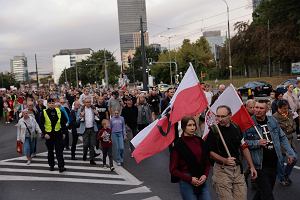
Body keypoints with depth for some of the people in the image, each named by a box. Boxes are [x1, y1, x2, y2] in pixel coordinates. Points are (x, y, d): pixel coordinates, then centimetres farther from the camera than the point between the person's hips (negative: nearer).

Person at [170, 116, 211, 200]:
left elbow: (207, 163, 14)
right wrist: (190, 179, -13)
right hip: (187, 183, -4)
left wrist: (205, 175, -4)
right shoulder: (178, 144, -7)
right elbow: (173, 169, -6)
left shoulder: (200, 141, 6)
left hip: (202, 181, 4)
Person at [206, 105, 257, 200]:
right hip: (222, 170, -4)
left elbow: (244, 147, 12)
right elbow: (210, 152, -9)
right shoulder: (213, 131, -9)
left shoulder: (236, 128, 5)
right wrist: (225, 160, -23)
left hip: (238, 169, 4)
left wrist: (251, 166, 11)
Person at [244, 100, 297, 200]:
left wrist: (290, 153, 9)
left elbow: (282, 138, 13)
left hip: (274, 164, 5)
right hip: (260, 165, -5)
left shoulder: (272, 121, 4)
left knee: (262, 192, 19)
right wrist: (257, 143, -21)